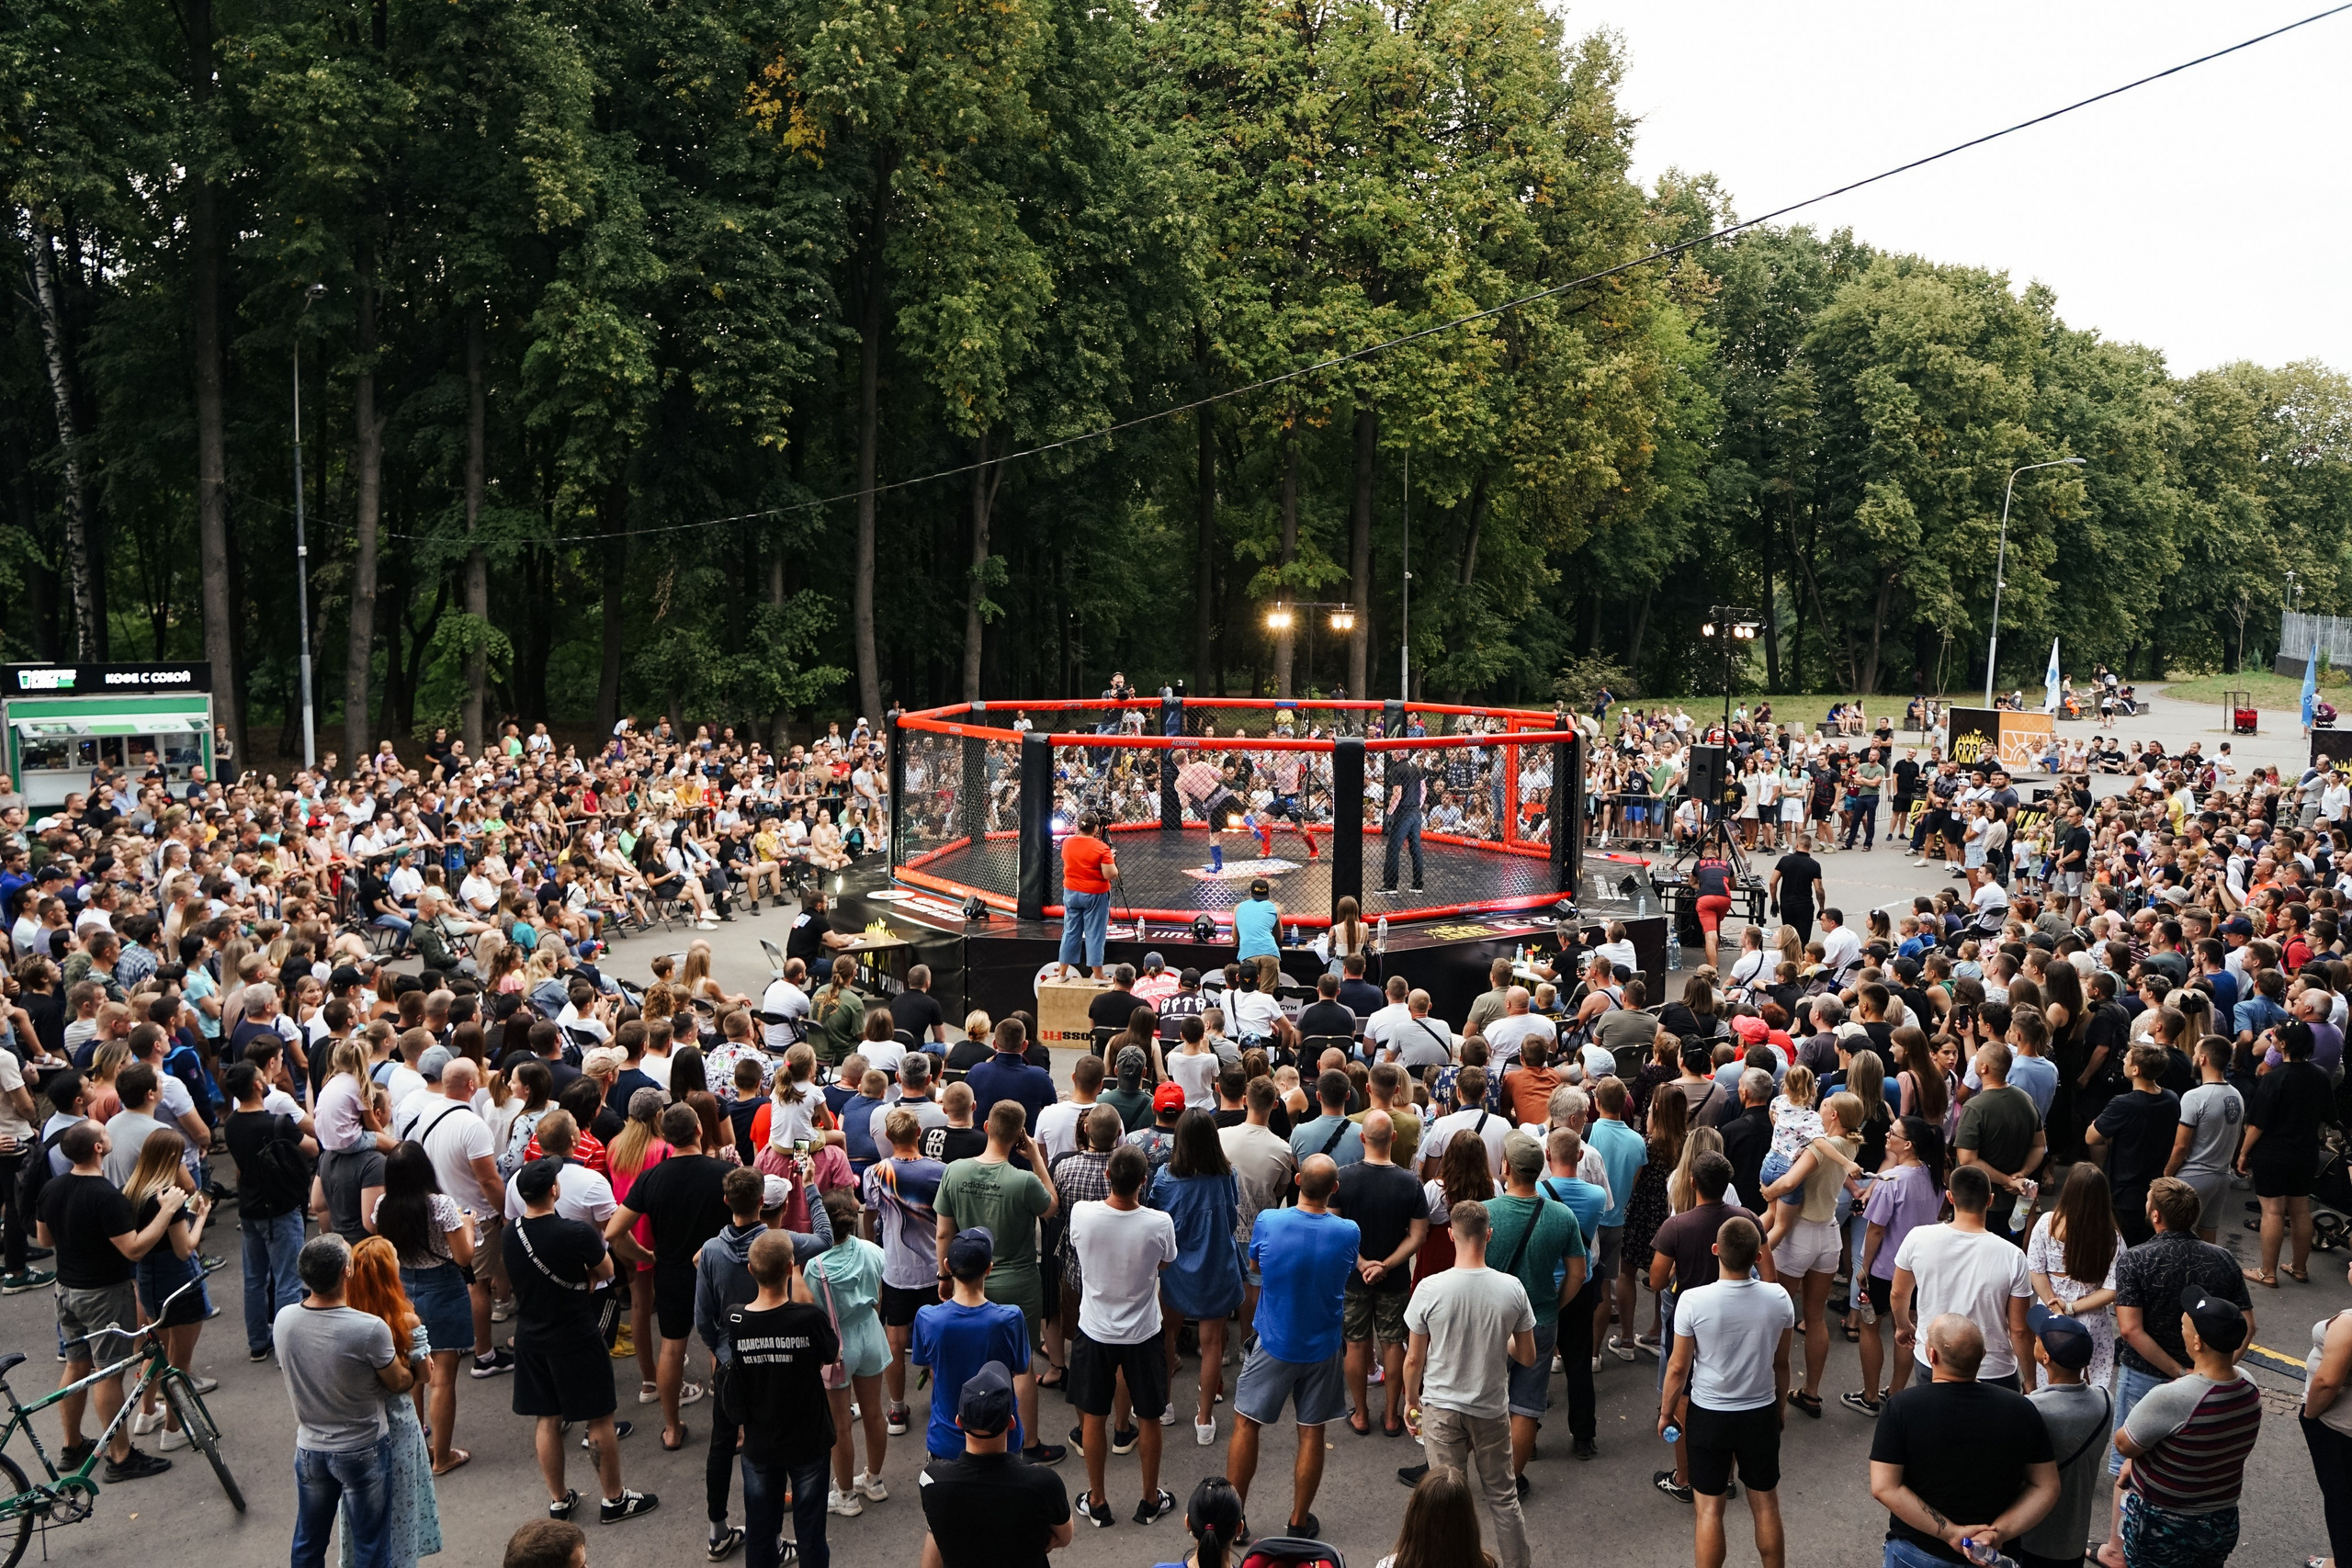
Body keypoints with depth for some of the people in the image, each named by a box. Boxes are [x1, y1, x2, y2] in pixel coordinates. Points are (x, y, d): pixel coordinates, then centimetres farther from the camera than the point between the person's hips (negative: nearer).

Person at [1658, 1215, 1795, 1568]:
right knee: (1766, 1506, 18)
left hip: (1708, 1416, -2)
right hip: (1761, 1415, 2)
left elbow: (1678, 1367, -12)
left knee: (1710, 1510, 11)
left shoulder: (1692, 1301, -22)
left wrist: (1666, 1412, 5)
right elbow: (1781, 1364, 0)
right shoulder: (1779, 1300, -14)